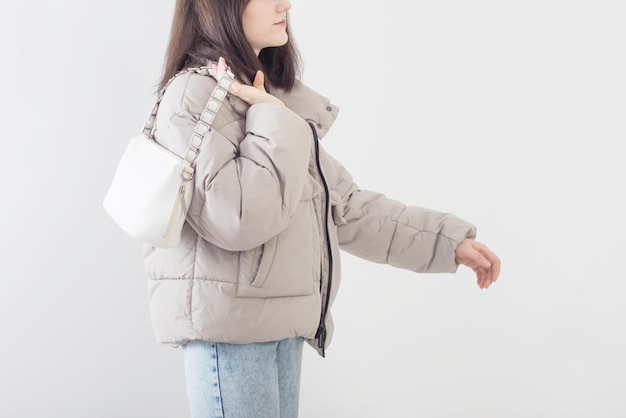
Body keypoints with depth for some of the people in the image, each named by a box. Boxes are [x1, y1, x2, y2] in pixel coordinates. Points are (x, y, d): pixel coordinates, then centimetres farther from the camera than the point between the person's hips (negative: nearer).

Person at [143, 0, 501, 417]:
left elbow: (343, 204, 14)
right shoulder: (194, 95, -12)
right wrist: (275, 124, -15)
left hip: (280, 321, 8)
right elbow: (238, 217, -24)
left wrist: (446, 239, 11)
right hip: (229, 322, -8)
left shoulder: (272, 96, 14)